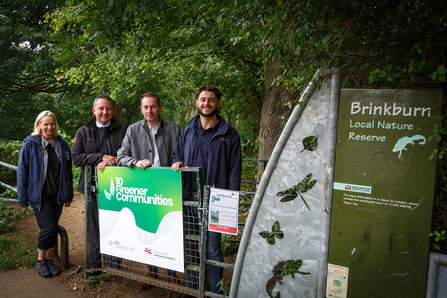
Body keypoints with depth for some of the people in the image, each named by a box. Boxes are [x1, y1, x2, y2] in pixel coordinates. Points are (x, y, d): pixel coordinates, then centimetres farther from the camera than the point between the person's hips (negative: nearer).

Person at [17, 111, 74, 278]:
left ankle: (49, 260, 24)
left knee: (53, 228, 9)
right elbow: (22, 173, -3)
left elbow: (68, 172, 11)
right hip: (39, 195, -4)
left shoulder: (62, 145, 6)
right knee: (49, 227, -10)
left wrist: (68, 195, 11)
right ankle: (40, 262, 11)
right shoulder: (30, 144, -5)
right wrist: (23, 200, -4)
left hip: (57, 195, 4)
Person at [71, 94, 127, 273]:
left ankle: (115, 263, 18)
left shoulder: (122, 130, 7)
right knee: (95, 226, 9)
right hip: (93, 186, 1)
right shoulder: (83, 132, 10)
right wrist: (102, 157, -13)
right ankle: (96, 264, 22)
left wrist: (110, 162, -17)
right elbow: (76, 157, -3)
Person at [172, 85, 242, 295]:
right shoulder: (188, 131, 11)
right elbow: (177, 154, 23)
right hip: (189, 198, 4)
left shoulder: (229, 134, -1)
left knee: (213, 250, 5)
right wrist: (177, 163, -1)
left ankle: (215, 291, 21)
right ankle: (191, 288, 30)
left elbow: (235, 170, -3)